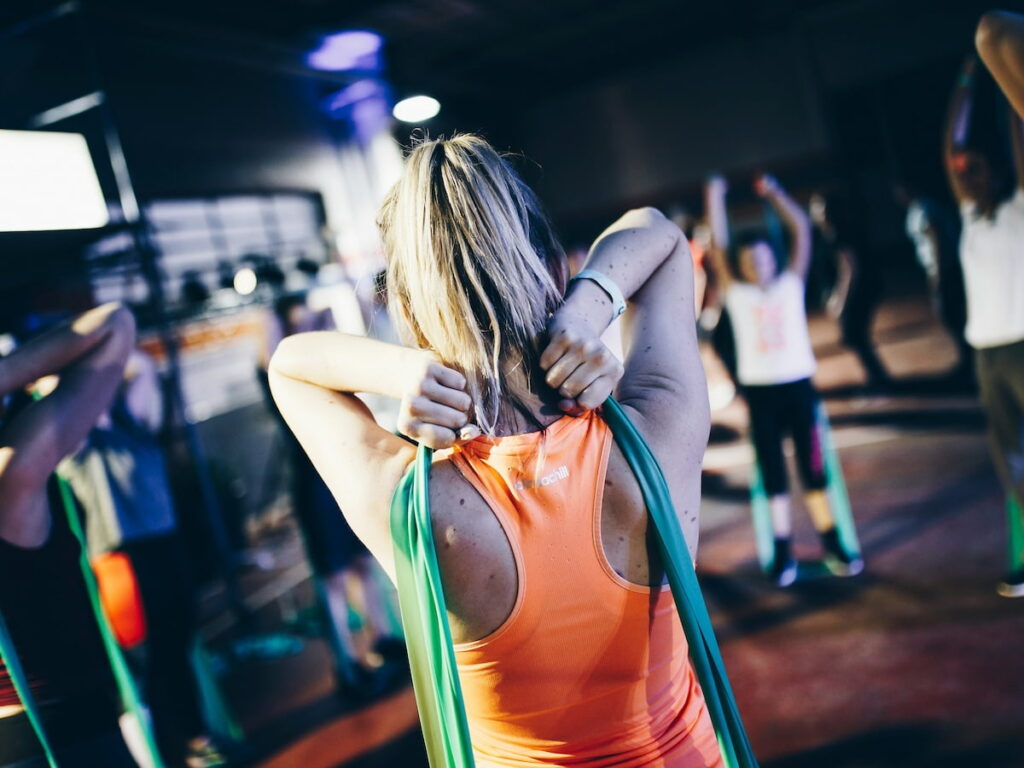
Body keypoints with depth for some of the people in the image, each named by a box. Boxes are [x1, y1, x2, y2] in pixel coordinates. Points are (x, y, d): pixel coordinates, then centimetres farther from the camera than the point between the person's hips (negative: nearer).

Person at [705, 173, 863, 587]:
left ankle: (832, 544, 12)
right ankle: (783, 551, 9)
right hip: (759, 390, 0)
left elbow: (801, 229, 3)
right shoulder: (736, 293, 5)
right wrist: (715, 199, 1)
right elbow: (718, 246, 0)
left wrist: (773, 193, 3)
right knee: (772, 472, 4)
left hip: (798, 385, 0)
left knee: (813, 466, 4)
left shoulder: (791, 283, 6)